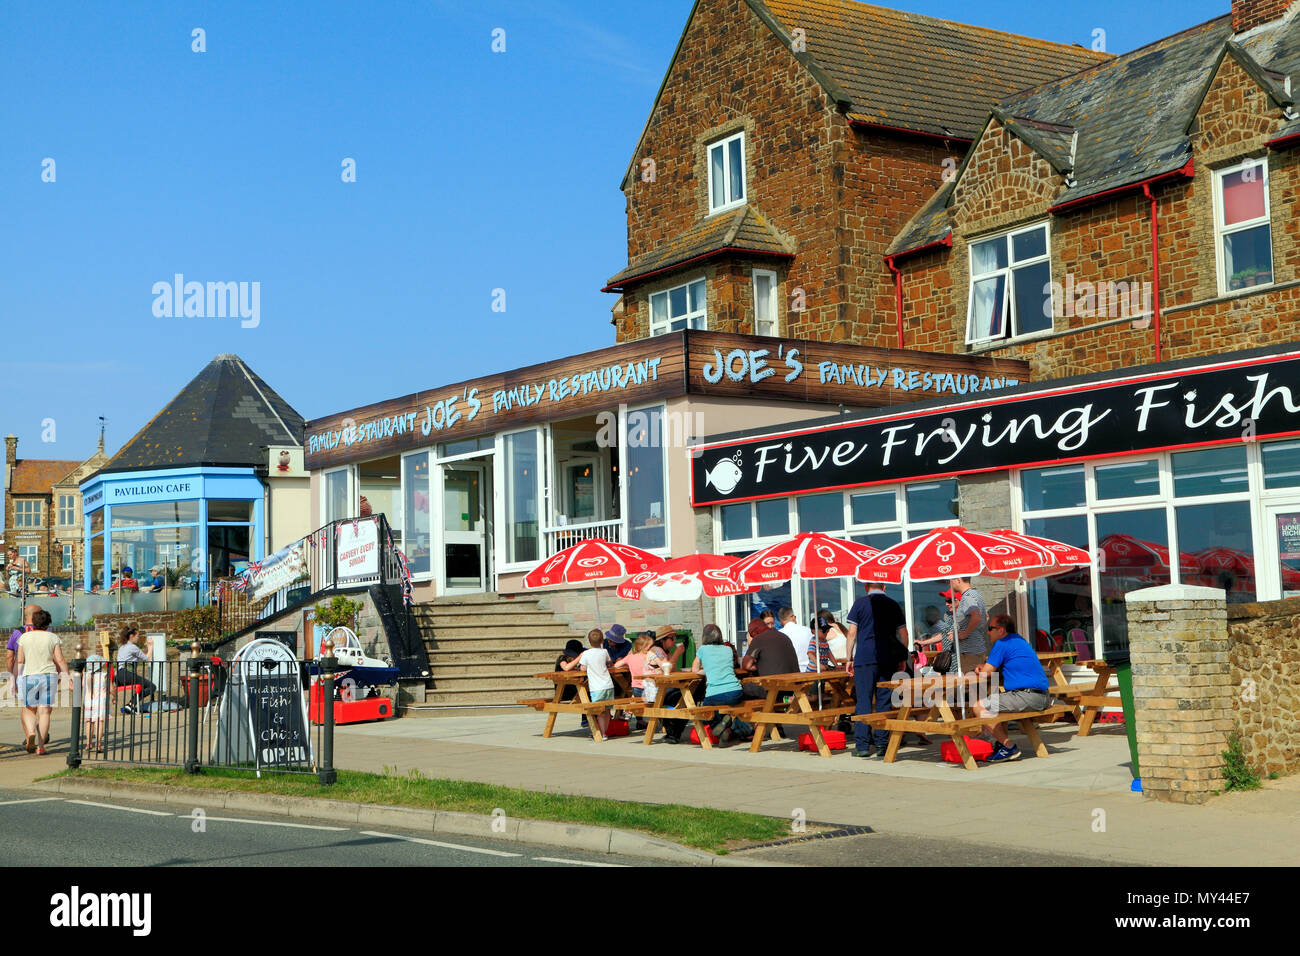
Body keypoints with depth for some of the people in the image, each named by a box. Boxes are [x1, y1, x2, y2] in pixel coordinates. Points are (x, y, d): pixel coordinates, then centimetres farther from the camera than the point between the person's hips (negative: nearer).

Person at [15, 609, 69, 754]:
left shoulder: (24, 637, 4)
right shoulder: (53, 638, 3)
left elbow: (20, 661, 4)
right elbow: (60, 660, -3)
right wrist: (67, 677, 1)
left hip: (29, 676, 0)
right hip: (49, 676, 0)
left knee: (29, 710, 12)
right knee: (44, 712, 3)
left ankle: (30, 733, -16)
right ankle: (40, 745, -2)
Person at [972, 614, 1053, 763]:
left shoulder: (1002, 644, -6)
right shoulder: (1020, 640, 24)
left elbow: (985, 673, -7)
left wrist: (982, 669, 15)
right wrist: (984, 666, 16)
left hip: (1026, 696, -10)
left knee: (979, 707, -11)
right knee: (994, 701, 29)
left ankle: (1009, 748, -10)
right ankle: (1001, 742, 21)